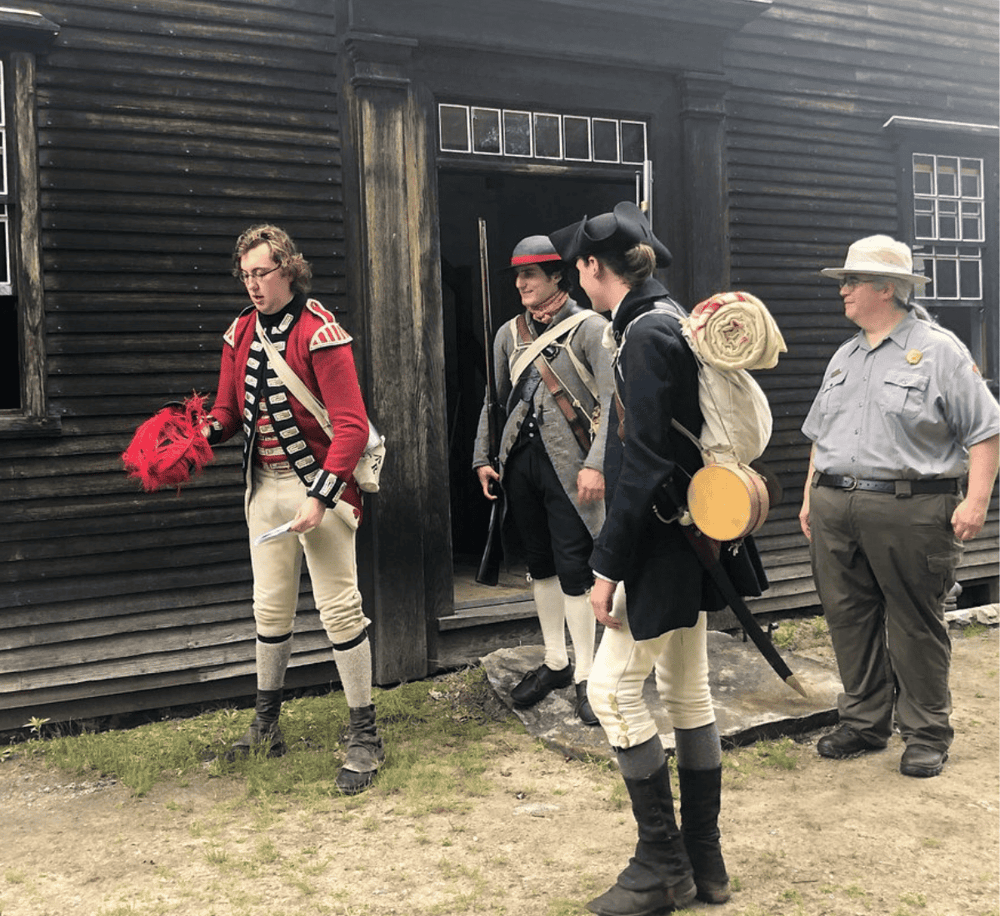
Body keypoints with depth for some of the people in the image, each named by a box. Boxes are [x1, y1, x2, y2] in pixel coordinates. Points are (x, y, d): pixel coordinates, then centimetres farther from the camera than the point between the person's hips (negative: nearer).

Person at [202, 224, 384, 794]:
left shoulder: (319, 332, -14)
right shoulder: (242, 333, 8)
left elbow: (352, 425, -18)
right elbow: (229, 410, 14)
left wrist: (320, 498, -23)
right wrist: (202, 433, -9)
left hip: (318, 484, -7)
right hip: (265, 484, 7)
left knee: (339, 606, -3)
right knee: (270, 607, 15)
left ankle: (366, 736, 9)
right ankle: (267, 725, 31)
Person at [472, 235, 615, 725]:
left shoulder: (590, 328, -6)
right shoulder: (509, 333, 12)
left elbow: (611, 402, -11)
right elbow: (494, 400, 19)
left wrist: (595, 464, -19)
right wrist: (482, 458, 12)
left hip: (566, 464, -6)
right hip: (520, 460, 6)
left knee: (572, 568, -4)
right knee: (539, 564, 13)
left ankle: (585, 675, 8)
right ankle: (555, 662, 27)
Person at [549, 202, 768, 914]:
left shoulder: (647, 334, -17)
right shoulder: (672, 322, 13)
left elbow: (643, 466, -22)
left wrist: (608, 566, -18)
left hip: (664, 543, -10)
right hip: (689, 537, 10)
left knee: (614, 687, -3)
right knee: (688, 691, 14)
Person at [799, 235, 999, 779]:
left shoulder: (938, 349, -2)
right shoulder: (844, 358, 18)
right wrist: (810, 497, 18)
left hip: (909, 509, -6)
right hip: (835, 509, 6)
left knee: (916, 625, 2)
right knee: (848, 620, 10)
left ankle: (926, 734, 16)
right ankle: (864, 722, 24)